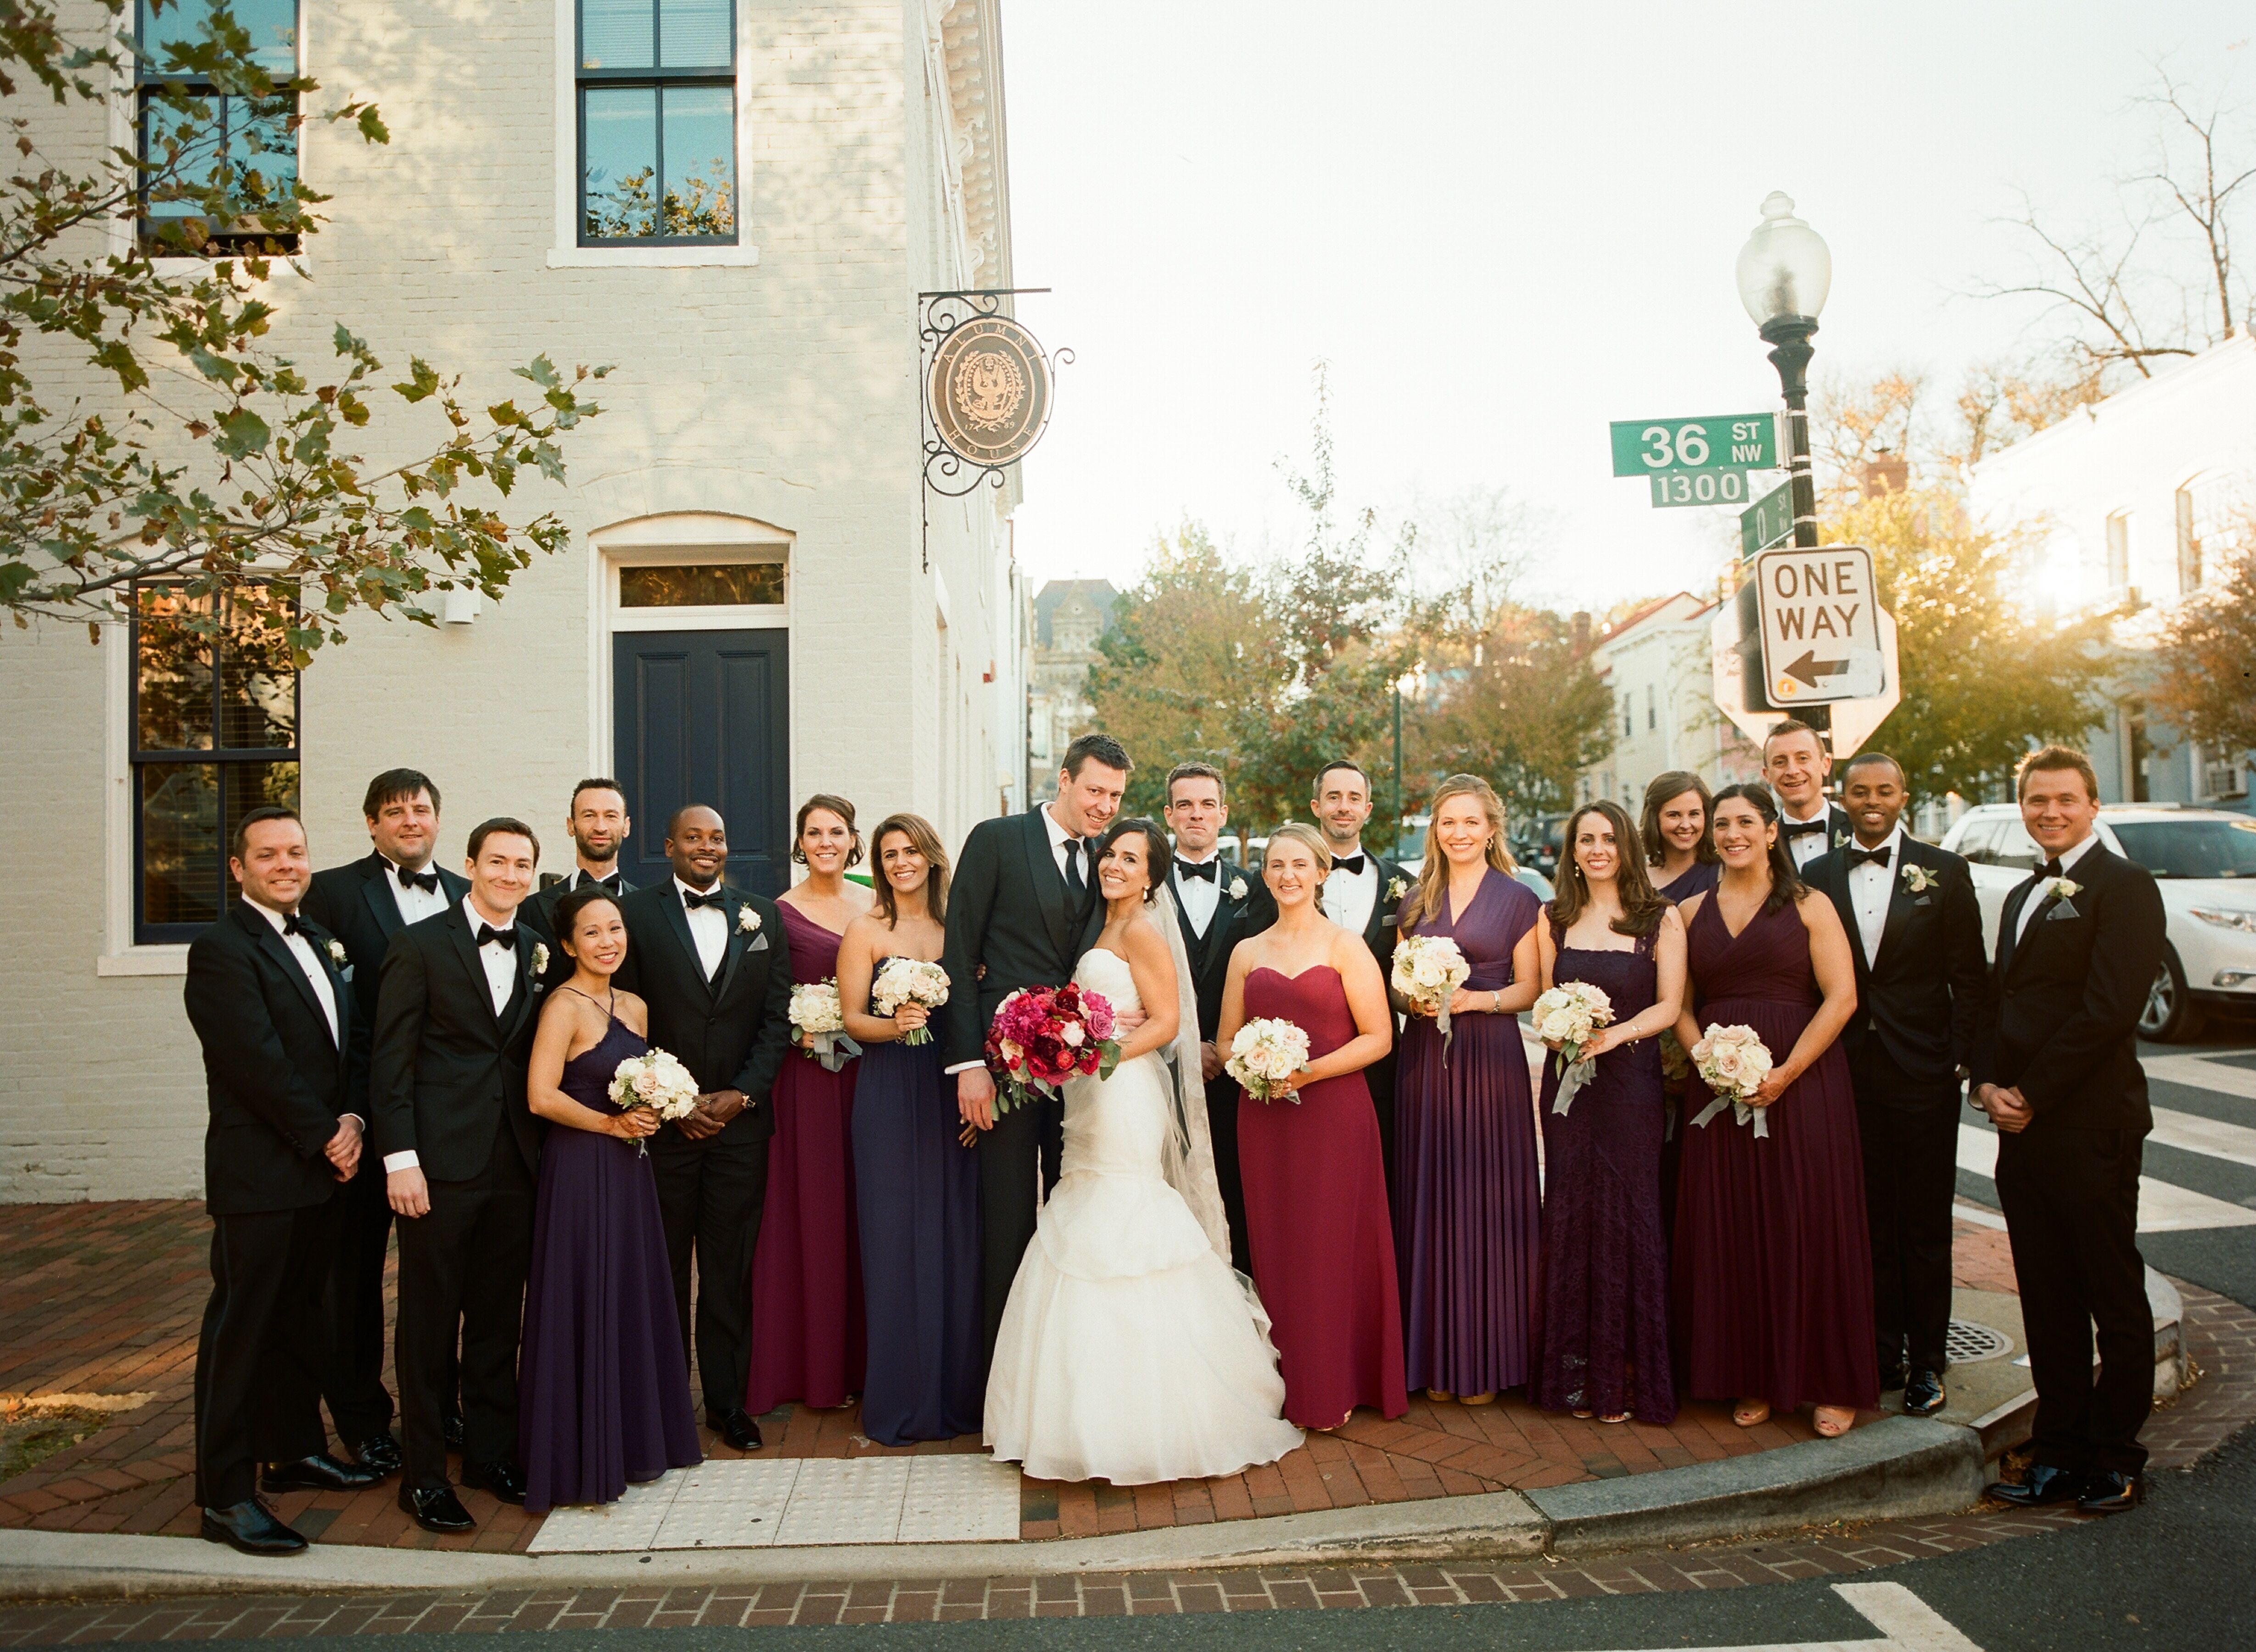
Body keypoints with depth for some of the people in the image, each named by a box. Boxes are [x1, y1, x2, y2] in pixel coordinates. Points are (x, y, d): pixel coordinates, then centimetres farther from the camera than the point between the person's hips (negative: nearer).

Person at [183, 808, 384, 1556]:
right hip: (258, 1172, -8)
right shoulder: (222, 948, -11)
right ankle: (225, 1496, 5)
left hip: (322, 1165, 8)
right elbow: (259, 1063, -17)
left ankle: (295, 1450, 30)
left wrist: (352, 1118, -3)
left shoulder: (315, 939, 15)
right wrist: (326, 1137, -12)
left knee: (301, 1316, 17)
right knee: (241, 1326, -1)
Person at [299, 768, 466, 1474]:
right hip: (368, 1109, -4)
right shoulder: (334, 891, -5)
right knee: (356, 1265, 10)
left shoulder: (464, 895, 9)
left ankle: (440, 1403, 29)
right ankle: (362, 1420, 24)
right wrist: (343, 1113, -18)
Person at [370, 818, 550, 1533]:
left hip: (515, 1167, 5)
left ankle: (492, 1453, 26)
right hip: (441, 1164, -4)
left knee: (499, 1319, 13)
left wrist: (542, 1151, 4)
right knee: (429, 1321, 4)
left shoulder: (537, 954, 10)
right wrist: (401, 1159, -13)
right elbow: (390, 1060, -7)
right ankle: (424, 1474, 15)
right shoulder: (419, 946, -4)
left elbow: (535, 1059, 11)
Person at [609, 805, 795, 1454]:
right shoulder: (636, 913, 0)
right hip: (662, 1123, -2)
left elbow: (777, 1018, 6)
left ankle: (728, 1401, 18)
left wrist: (741, 1095, -6)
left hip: (740, 1119, 2)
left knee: (731, 1272, 7)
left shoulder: (763, 917, 8)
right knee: (662, 1271, 7)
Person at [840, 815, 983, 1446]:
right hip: (890, 1094, -3)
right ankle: (904, 1399, 10)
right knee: (897, 1238, -1)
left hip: (952, 1092, 3)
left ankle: (960, 1390, 16)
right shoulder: (866, 930, 2)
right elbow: (852, 1017, -1)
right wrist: (893, 1026, -21)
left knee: (957, 1237, 4)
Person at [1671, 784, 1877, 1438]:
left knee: (1811, 1230, 0)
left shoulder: (1808, 906, 1)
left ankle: (1833, 1385, 13)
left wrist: (1784, 1074, -14)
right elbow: (1680, 1005, 10)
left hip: (1802, 1085, -3)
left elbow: (1841, 997, -7)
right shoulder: (1692, 912, 11)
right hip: (1718, 1089, 3)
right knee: (1730, 1232, 4)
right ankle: (1755, 1382, 16)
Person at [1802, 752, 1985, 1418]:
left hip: (1922, 1070, -1)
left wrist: (1963, 1061, -7)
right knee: (1868, 1220, 9)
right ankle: (1884, 1349, 20)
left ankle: (1926, 1359, 18)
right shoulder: (1818, 876, 5)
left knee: (1926, 1223, 7)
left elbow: (1969, 976, 0)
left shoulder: (1943, 871, 1)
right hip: (1847, 1070, 2)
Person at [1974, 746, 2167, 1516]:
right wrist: (1988, 1084, 2)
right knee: (2047, 1302, 12)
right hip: (2022, 1126, 8)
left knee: (2115, 1300, 5)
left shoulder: (2124, 886, -8)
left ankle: (2115, 1461, 16)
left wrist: (2032, 1095, -14)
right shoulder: (2023, 896, 18)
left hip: (2090, 1126, -7)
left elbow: (2108, 1010, -17)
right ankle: (2058, 1453, 20)